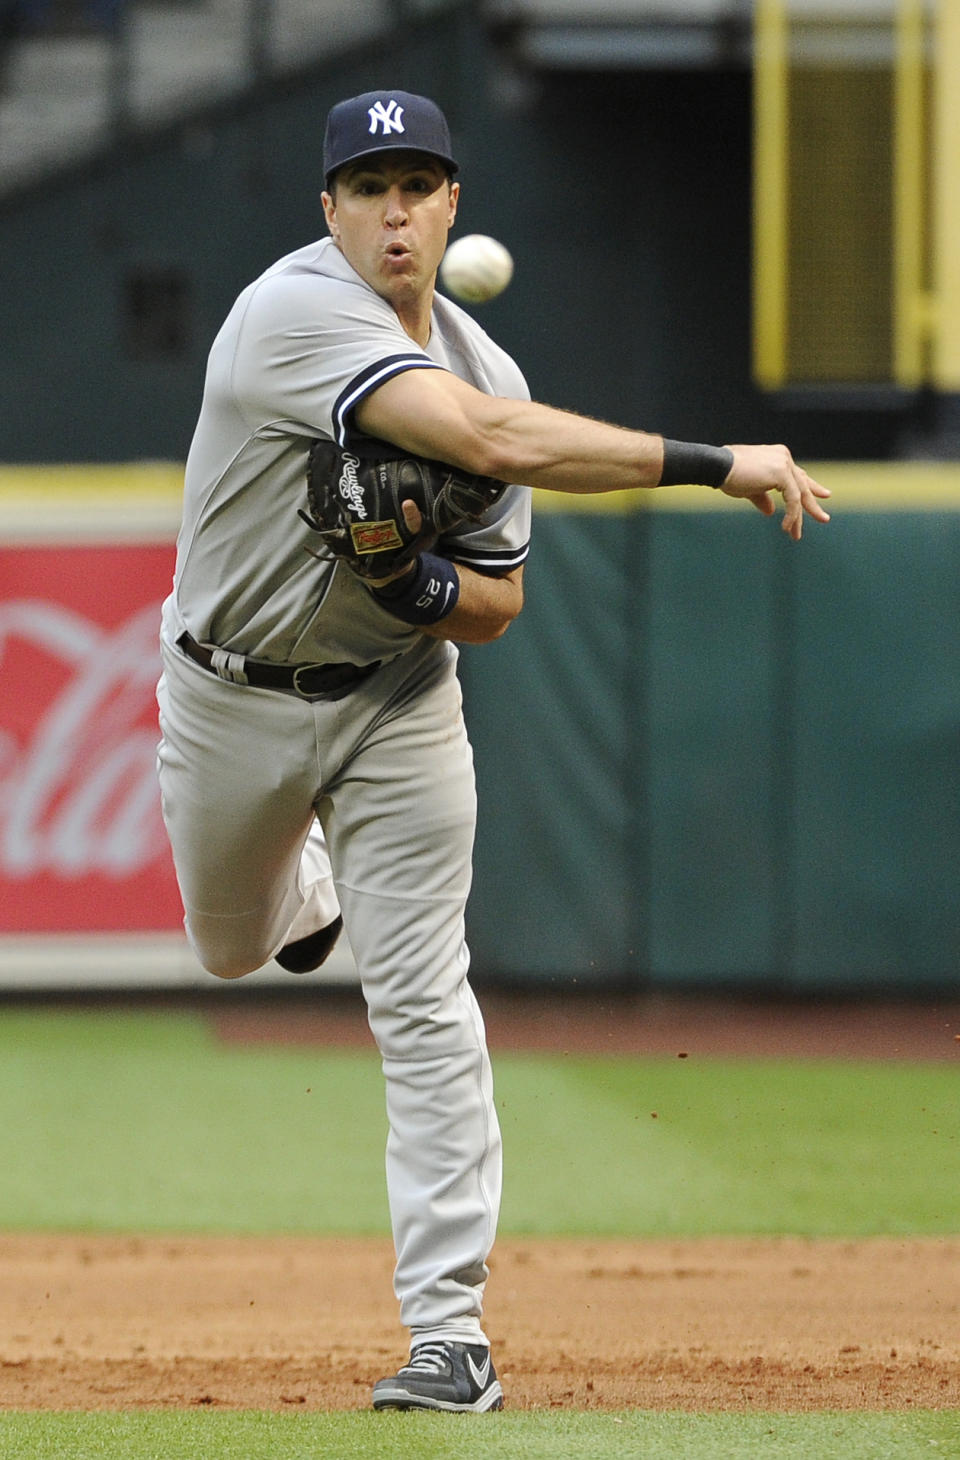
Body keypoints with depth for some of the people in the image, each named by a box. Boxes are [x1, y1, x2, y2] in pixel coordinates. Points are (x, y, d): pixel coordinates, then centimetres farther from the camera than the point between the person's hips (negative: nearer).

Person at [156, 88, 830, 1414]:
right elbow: (494, 441, -41)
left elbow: (498, 604, 0)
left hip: (397, 702, 2)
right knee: (236, 951, 23)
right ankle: (309, 884, 62)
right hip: (233, 702, -2)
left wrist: (422, 584, -25)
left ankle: (451, 1331, -11)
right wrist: (714, 465, -43)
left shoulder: (485, 368, -8)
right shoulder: (296, 314, -28)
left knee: (424, 1005, -10)